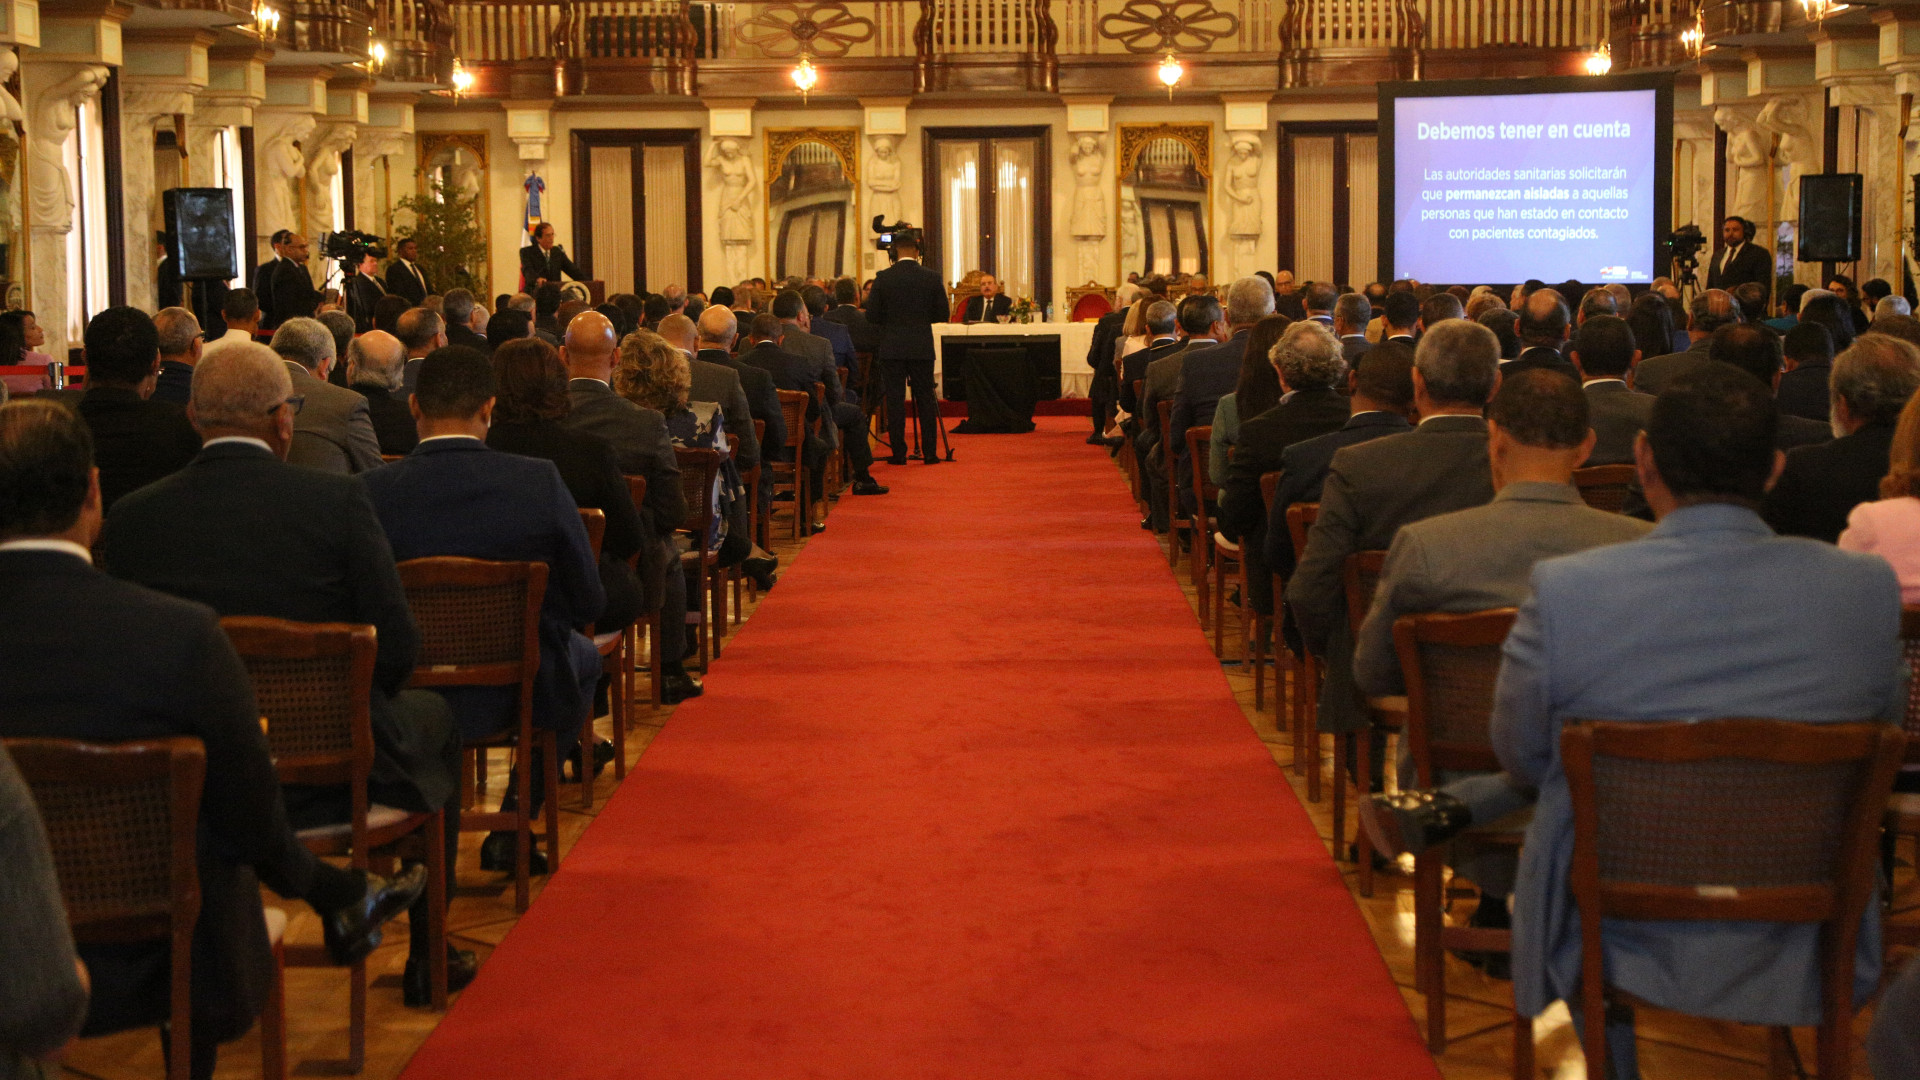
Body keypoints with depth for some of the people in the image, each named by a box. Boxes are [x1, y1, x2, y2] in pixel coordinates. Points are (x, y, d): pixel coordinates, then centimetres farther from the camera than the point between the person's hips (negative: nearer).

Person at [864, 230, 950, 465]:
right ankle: (930, 452, 6)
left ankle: (898, 453, 2)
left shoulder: (883, 278, -5)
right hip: (922, 348, 1)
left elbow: (872, 316, -4)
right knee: (926, 399, 7)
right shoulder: (932, 278, -2)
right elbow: (942, 315, 3)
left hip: (892, 348, -1)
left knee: (895, 400, 3)